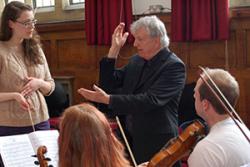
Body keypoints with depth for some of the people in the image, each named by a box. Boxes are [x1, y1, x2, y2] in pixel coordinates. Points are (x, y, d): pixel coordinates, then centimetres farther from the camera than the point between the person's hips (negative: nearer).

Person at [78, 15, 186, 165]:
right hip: (130, 139, 6)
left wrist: (107, 99, -27)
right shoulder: (136, 60, 8)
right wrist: (114, 50, -4)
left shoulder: (174, 66, -15)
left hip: (157, 143, -6)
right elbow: (108, 85, 5)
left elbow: (150, 101, -25)